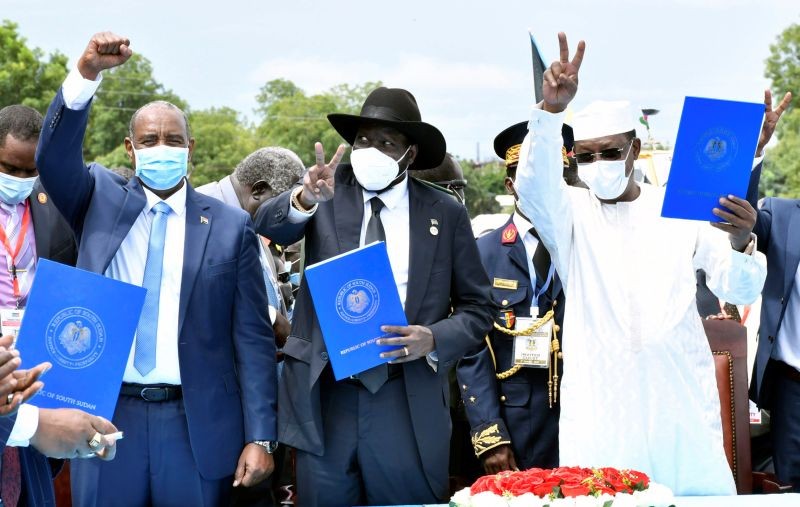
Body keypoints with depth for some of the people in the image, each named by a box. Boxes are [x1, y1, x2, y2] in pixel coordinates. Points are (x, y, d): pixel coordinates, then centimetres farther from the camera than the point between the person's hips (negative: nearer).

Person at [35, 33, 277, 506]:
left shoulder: (230, 225, 1)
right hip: (106, 416, 1)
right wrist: (87, 74, -27)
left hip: (196, 424, -1)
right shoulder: (101, 199, 6)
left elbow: (253, 339, 0)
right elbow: (54, 157, -13)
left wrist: (260, 437, -5)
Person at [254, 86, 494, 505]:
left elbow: (477, 309, 7)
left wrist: (434, 339, -13)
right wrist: (304, 198, -34)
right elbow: (268, 225, -13)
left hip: (406, 403, 0)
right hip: (323, 396, 0)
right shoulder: (329, 192, 4)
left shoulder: (446, 213, 3)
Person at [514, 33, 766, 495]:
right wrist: (551, 109, -32)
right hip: (599, 407, -1)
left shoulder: (684, 211, 7)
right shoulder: (571, 214, 6)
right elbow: (534, 187, -15)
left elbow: (739, 290, 2)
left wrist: (741, 243, -21)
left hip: (680, 401, 1)